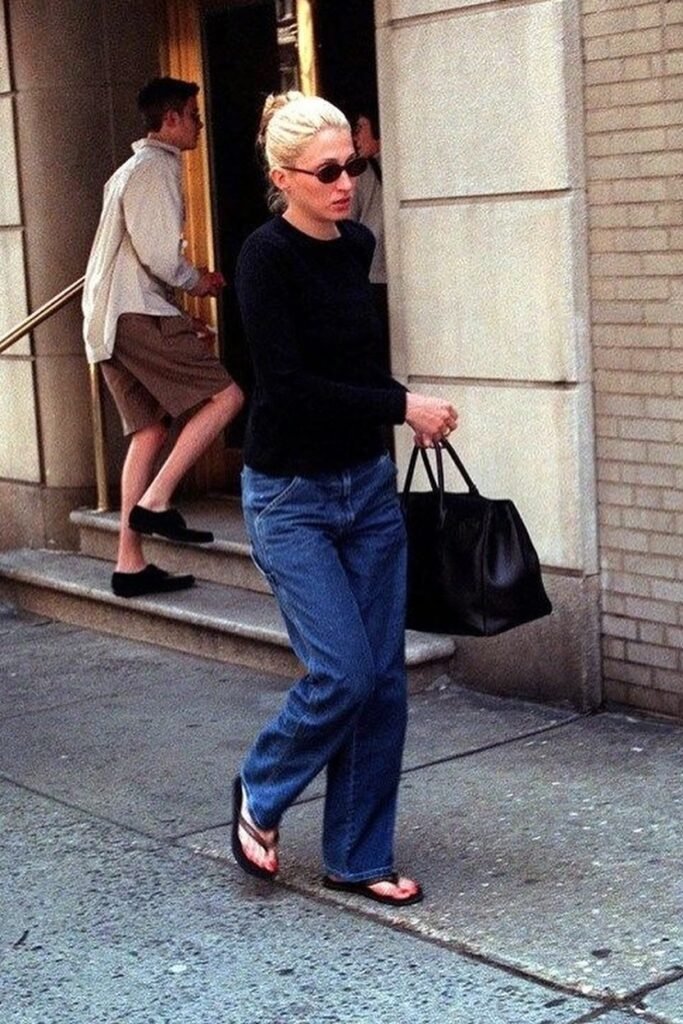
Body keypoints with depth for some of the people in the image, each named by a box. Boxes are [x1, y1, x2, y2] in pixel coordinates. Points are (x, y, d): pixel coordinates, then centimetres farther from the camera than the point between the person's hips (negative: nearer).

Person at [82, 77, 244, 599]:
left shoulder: (132, 169, 26)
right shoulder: (157, 167, -8)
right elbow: (160, 256, -18)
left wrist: (182, 320, 22)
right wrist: (201, 280, 3)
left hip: (111, 320, 10)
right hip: (138, 316, -10)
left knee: (151, 429, 8)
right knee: (225, 396, -11)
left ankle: (130, 563, 6)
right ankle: (155, 501, -14)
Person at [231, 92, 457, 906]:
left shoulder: (357, 245, 6)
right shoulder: (267, 256, -14)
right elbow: (287, 383, -20)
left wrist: (399, 409, 8)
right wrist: (400, 405, -17)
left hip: (368, 483, 7)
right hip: (290, 495, -6)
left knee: (383, 678, 5)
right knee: (342, 672, -10)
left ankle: (358, 858, 18)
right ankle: (258, 795, 19)